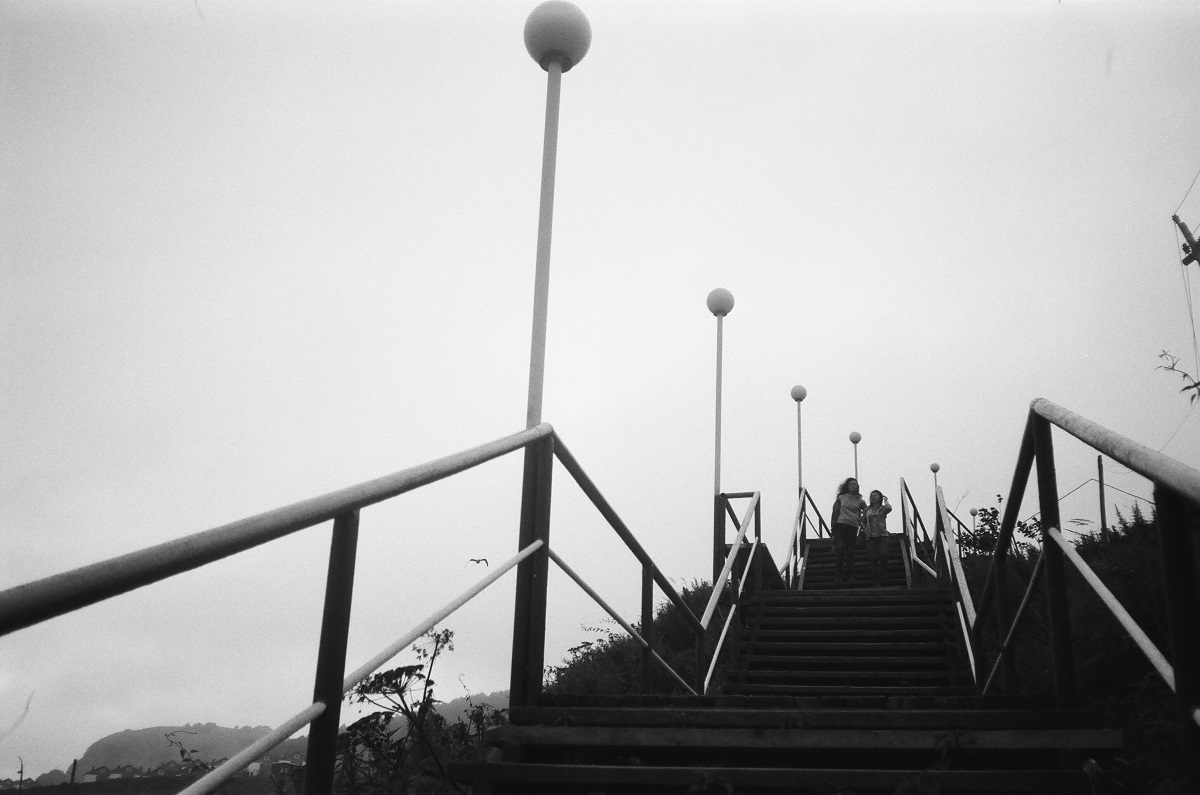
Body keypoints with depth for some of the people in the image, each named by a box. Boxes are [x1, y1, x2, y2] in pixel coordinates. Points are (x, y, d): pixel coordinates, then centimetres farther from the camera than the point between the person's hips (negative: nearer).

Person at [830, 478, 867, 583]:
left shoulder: (860, 501, 10)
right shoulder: (841, 497, 8)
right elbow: (835, 511, 10)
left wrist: (860, 520, 10)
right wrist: (833, 525, 5)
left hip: (853, 526, 1)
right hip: (841, 524, -1)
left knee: (850, 550, 2)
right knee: (839, 548, -12)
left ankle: (850, 574, 10)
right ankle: (837, 575, -10)